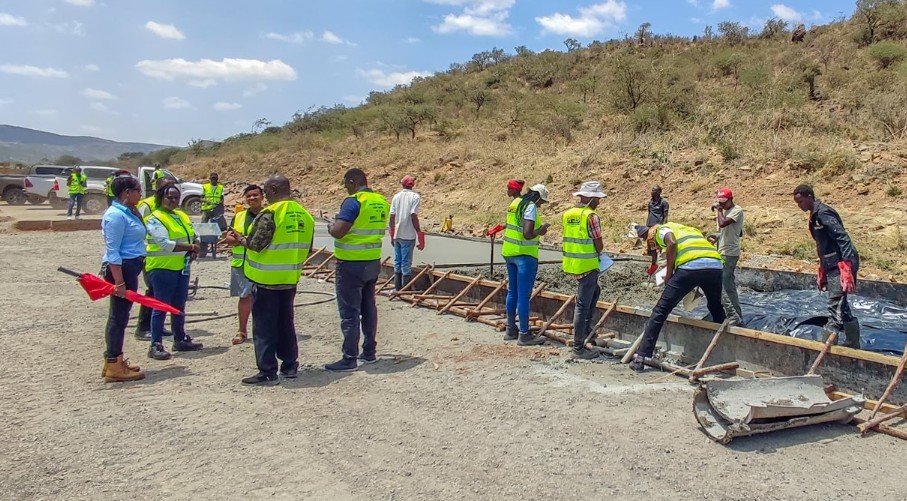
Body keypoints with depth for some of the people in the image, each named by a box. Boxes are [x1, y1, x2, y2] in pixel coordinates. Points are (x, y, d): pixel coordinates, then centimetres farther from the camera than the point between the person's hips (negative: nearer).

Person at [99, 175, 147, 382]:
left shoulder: (128, 212, 14)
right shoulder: (116, 215, -15)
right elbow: (112, 251, -20)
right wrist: (118, 282, -24)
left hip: (131, 267, 10)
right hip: (121, 268, -10)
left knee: (121, 315, 15)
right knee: (118, 316, -4)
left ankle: (115, 360, 25)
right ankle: (114, 367, 2)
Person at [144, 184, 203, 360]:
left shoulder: (182, 216, 15)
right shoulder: (155, 219, -10)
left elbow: (194, 237, 19)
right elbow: (165, 244, -22)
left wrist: (195, 250, -2)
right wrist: (190, 247, -18)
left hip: (182, 267, 8)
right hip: (162, 268, -8)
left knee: (179, 306, 15)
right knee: (161, 307, -4)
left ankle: (180, 339, 26)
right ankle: (156, 345, 2)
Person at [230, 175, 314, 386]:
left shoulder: (270, 213, -17)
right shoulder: (304, 215, 5)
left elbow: (256, 244, -18)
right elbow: (306, 248, 10)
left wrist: (241, 239, 0)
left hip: (267, 279, -7)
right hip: (290, 279, 7)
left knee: (264, 327, 2)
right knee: (286, 323, 18)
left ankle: (267, 373, 6)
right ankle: (290, 366, 25)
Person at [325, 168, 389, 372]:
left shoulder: (353, 201, -18)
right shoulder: (382, 202, 7)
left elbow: (338, 231, -25)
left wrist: (331, 227, -3)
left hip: (351, 264, -8)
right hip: (373, 262, 8)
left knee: (349, 311, -1)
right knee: (368, 307, 17)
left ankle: (349, 358, 5)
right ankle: (369, 352, 25)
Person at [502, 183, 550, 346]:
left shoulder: (516, 203, 10)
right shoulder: (531, 207, -16)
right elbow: (528, 234, -24)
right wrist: (540, 231, -6)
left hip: (510, 252, 9)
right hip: (525, 255, -9)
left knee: (513, 292, 16)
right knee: (524, 295, -3)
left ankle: (511, 330, 24)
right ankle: (524, 335, 3)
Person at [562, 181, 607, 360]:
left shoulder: (568, 214, 9)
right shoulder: (591, 216, -15)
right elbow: (599, 245, -12)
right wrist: (598, 252, 10)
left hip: (571, 263, 8)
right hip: (586, 265, -8)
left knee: (595, 291, 29)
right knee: (583, 305, -2)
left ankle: (585, 329, 31)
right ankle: (578, 348, 4)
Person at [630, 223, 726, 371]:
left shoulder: (661, 229, 19)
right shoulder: (689, 229, 38)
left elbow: (672, 243, -4)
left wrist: (669, 274, 3)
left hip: (690, 266, -5)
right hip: (716, 265, 5)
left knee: (660, 310, 5)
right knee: (717, 311, 30)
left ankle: (641, 358, 2)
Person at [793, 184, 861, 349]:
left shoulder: (823, 213, -15)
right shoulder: (815, 215, 15)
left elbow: (843, 239, -22)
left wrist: (847, 268, -28)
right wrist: (822, 272, 23)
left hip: (840, 264, -11)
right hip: (832, 265, 11)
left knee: (835, 306, -7)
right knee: (840, 305, 16)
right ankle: (853, 343, 25)